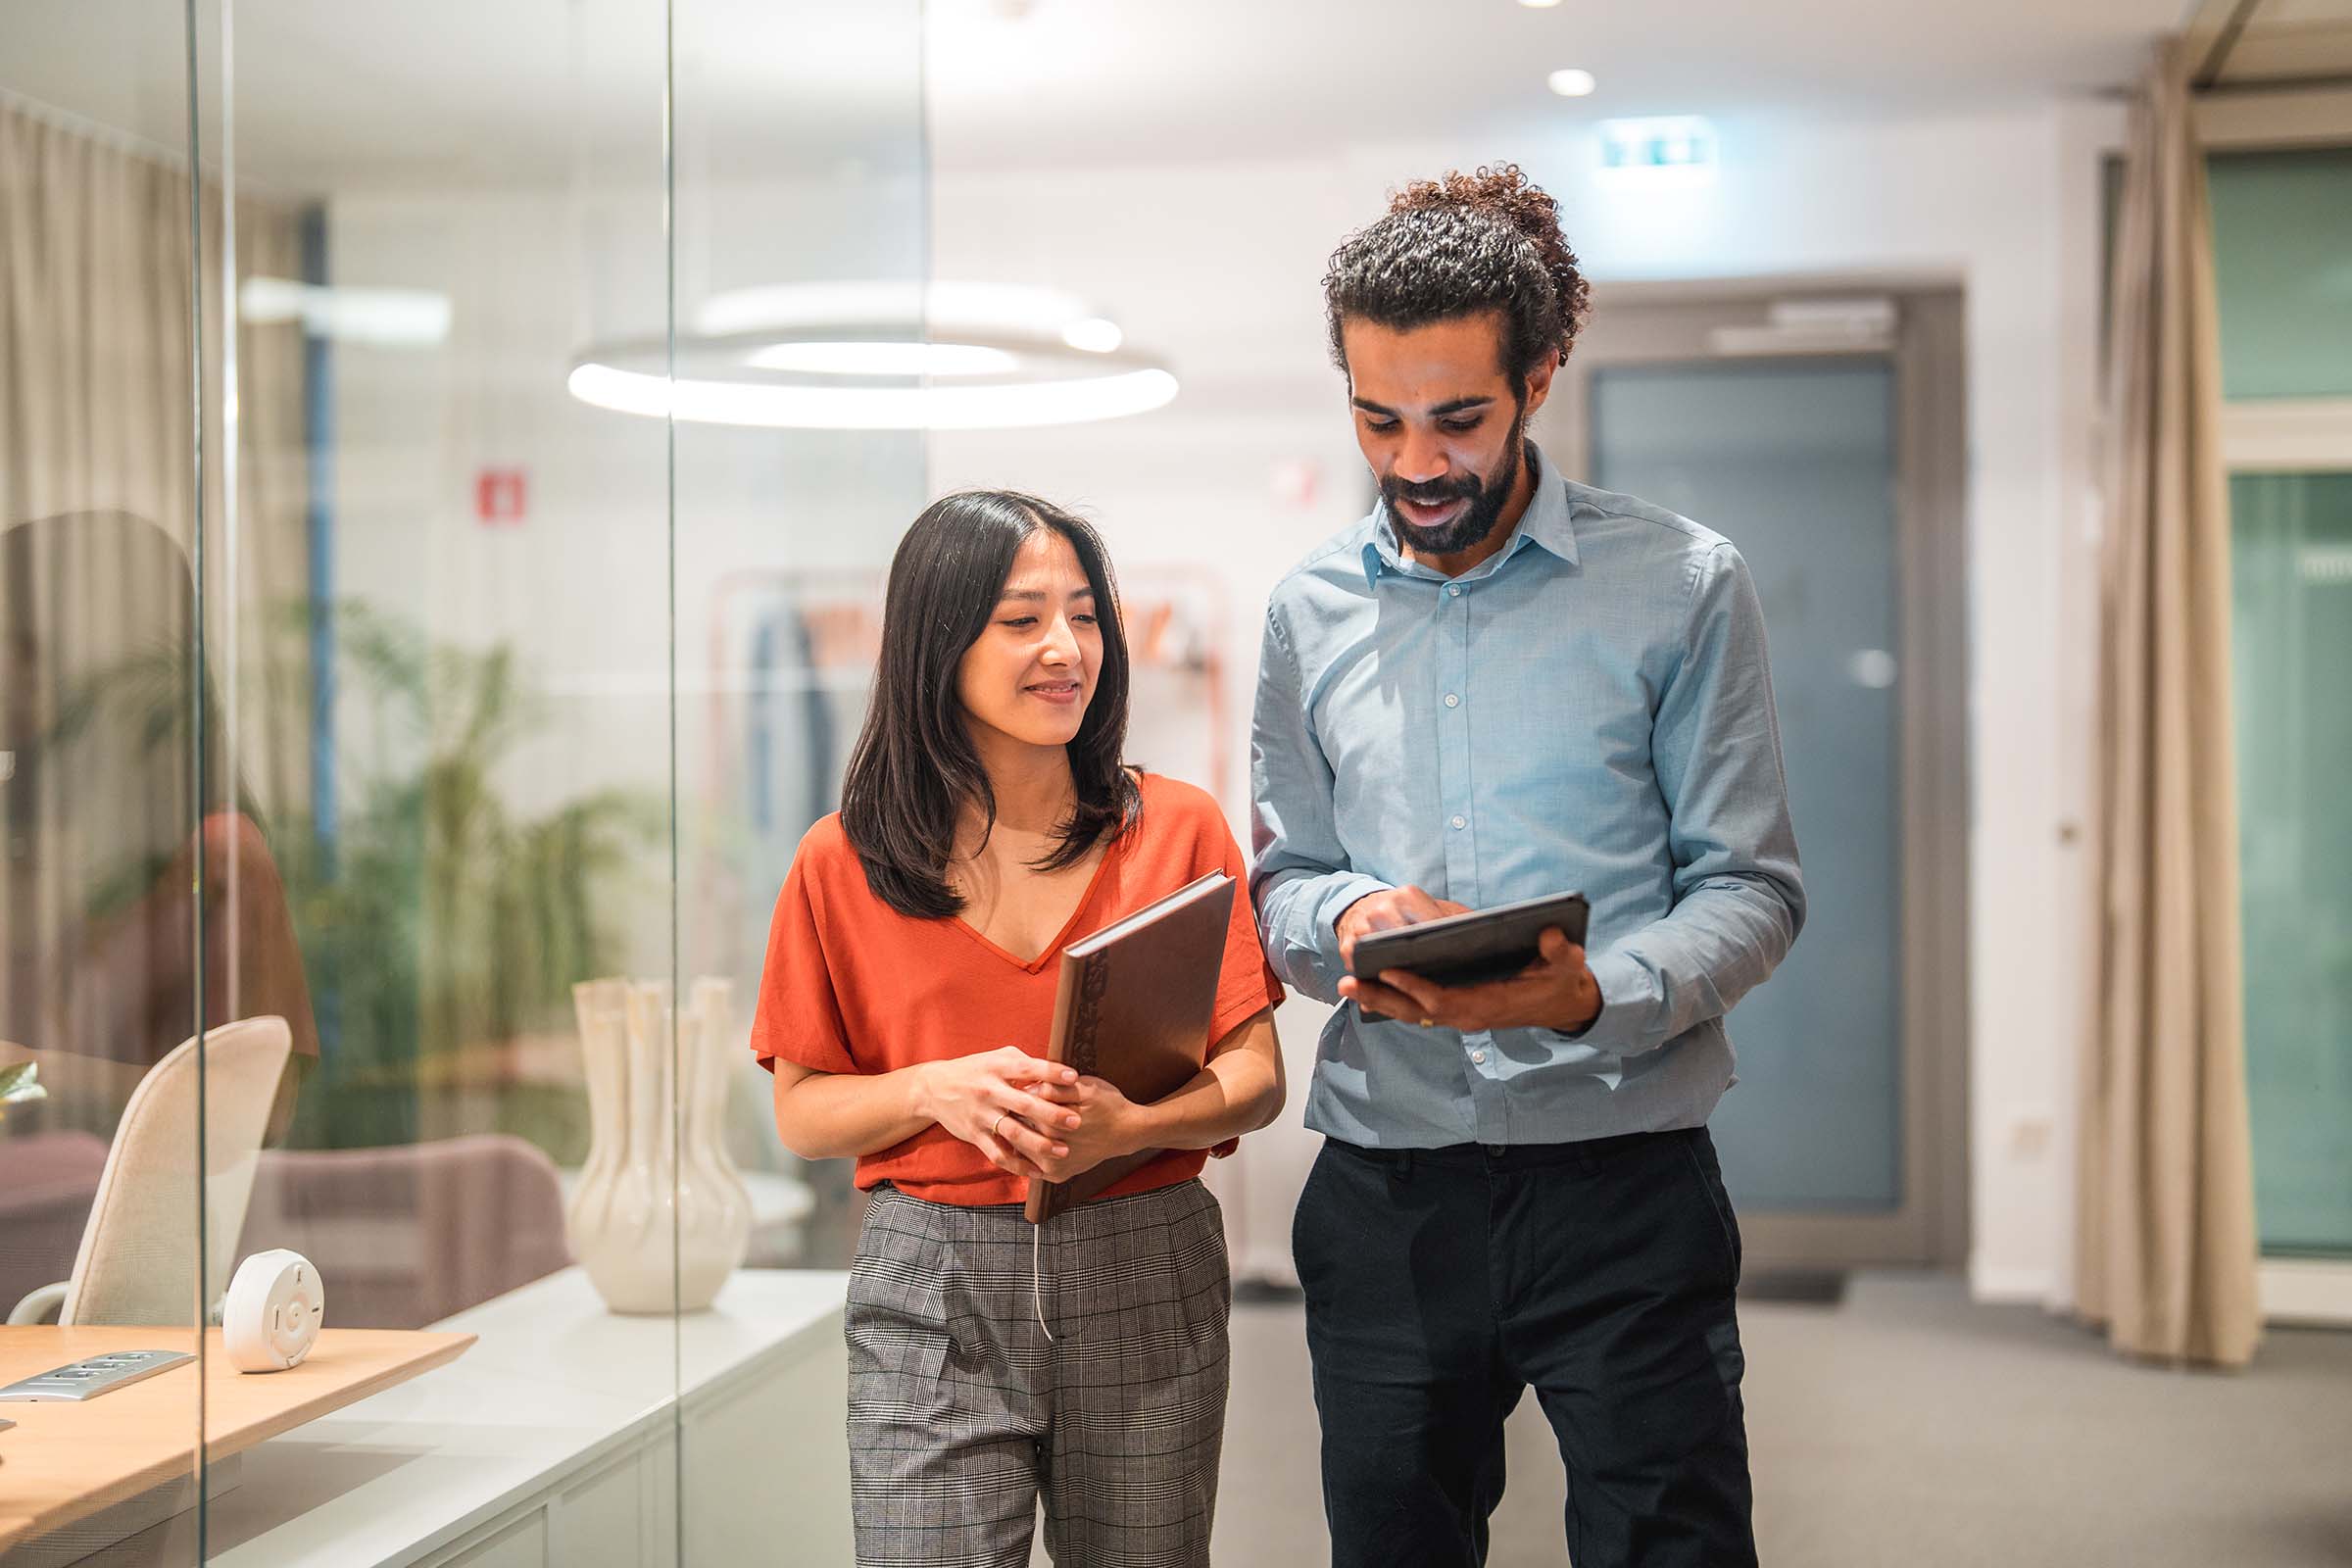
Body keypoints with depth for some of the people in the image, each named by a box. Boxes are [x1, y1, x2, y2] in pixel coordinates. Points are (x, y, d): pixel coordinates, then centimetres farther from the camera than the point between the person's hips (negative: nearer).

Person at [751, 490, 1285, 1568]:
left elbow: (1255, 1076, 2)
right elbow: (800, 1113, 6)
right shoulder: (845, 861, 3)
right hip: (931, 1301, -1)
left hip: (1144, 1286, 1)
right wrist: (934, 1088, -14)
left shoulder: (1178, 829, 3)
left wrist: (1131, 1123, -18)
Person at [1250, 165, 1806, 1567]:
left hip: (1624, 1183, -3)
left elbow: (1751, 888, -2)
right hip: (1383, 1190, 3)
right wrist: (1348, 914, -9)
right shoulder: (1312, 612, 10)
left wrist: (1595, 996, -21)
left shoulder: (1681, 585, -1)